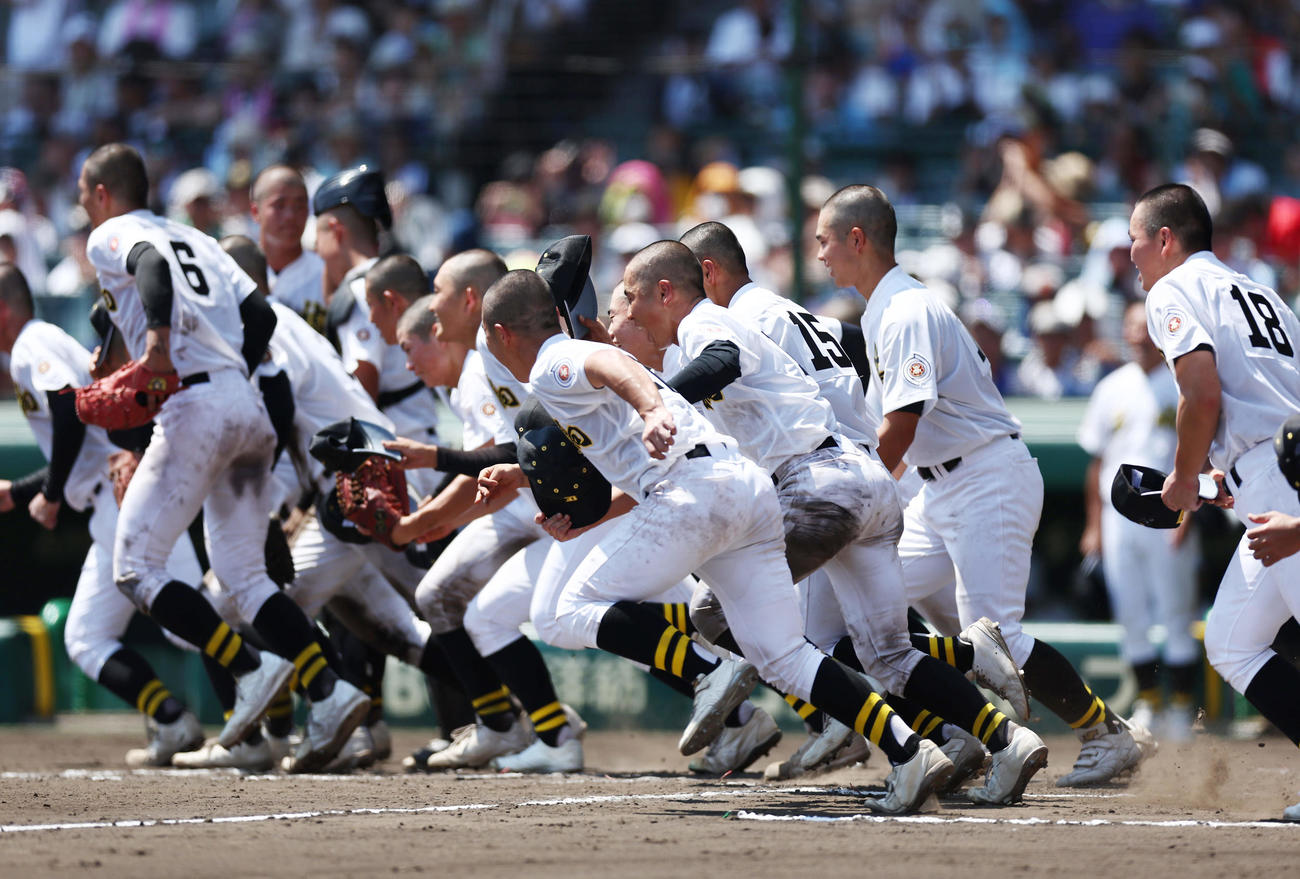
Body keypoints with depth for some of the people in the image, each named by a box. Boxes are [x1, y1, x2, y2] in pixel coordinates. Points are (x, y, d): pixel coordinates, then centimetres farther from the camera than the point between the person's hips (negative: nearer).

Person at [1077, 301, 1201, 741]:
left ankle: (1182, 704, 3)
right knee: (1131, 618, 5)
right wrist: (1094, 524, 10)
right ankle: (1147, 700, 14)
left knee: (1176, 617, -4)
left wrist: (1186, 513, -12)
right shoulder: (1112, 388, 12)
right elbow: (1097, 460, 15)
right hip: (1118, 517, 4)